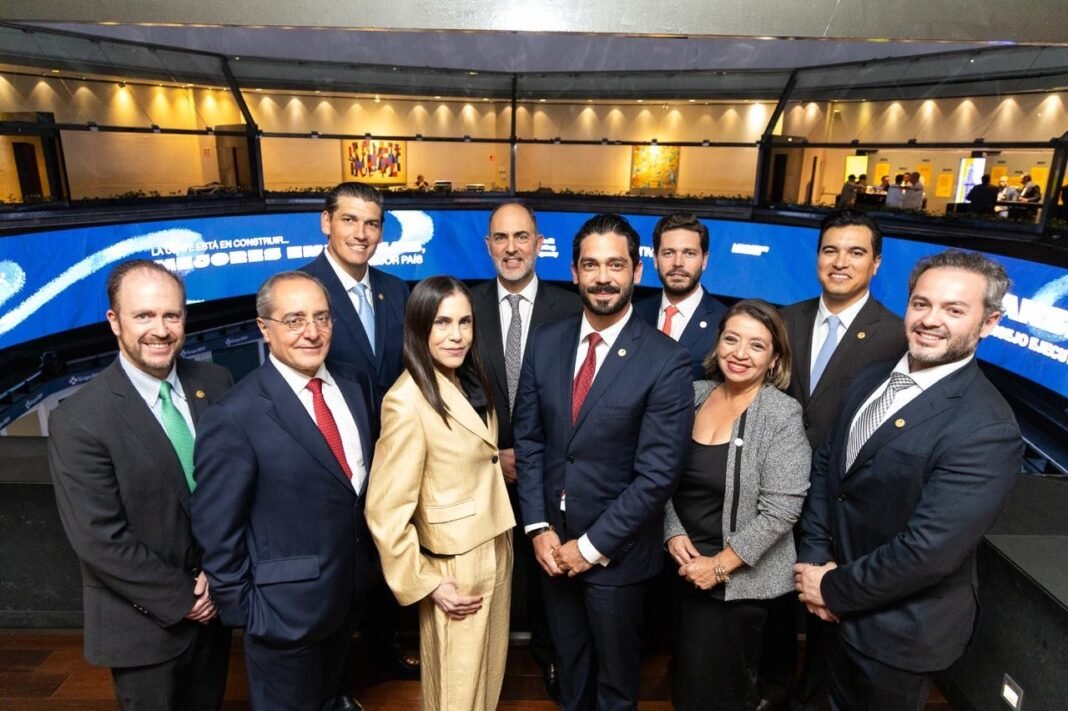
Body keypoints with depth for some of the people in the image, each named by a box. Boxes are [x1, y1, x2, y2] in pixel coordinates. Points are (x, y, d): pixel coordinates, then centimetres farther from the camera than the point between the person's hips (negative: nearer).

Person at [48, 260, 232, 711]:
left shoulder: (215, 384, -6)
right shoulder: (78, 420, -19)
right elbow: (99, 539, -18)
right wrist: (181, 598, -13)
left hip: (214, 603, 4)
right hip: (145, 625, -4)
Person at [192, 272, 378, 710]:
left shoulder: (356, 385, -4)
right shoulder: (235, 416, -24)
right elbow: (216, 530, -17)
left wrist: (368, 558, 7)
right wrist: (241, 608, -11)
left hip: (351, 589, 6)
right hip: (285, 605, -5)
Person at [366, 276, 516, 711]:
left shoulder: (469, 380, 2)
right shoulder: (408, 401, -23)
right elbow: (386, 510, -21)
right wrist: (425, 582, -15)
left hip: (495, 548, 8)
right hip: (455, 564, -8)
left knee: (488, 674, 25)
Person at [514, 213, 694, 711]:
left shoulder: (666, 360, -17)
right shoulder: (545, 341, -3)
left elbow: (657, 473, -18)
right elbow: (528, 437, 1)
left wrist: (592, 545, -15)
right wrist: (538, 526, -5)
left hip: (616, 548, -3)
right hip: (553, 539, 4)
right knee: (569, 662, 26)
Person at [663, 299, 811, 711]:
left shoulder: (783, 415, -15)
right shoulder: (693, 395, -1)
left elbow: (781, 511, -18)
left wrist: (721, 565, -16)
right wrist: (673, 532, -8)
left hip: (739, 578, -4)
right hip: (685, 567, 5)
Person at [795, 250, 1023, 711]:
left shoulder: (987, 429, -26)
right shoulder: (870, 380, -1)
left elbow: (929, 550, -28)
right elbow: (825, 465, 2)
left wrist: (834, 588, -17)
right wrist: (815, 557, -8)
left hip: (900, 628, -6)